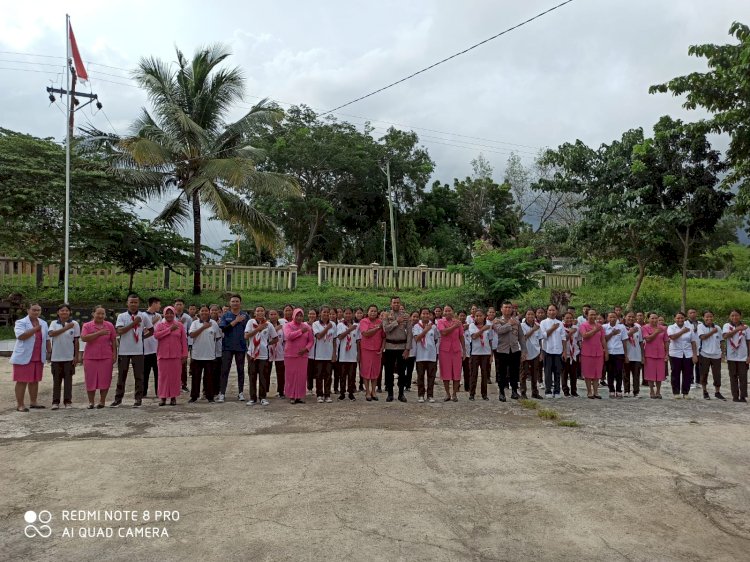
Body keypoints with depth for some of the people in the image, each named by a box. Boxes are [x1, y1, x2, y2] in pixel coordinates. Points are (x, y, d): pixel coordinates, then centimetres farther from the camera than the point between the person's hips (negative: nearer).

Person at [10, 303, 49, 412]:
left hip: (38, 358, 6)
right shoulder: (21, 322, -5)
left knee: (35, 380, 11)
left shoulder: (43, 323, 13)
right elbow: (21, 336, -21)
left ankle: (33, 402, 20)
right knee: (22, 381, -3)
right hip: (24, 357, -6)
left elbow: (47, 339, 17)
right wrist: (35, 329, -17)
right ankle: (19, 405, 2)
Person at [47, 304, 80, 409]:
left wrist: (76, 356, -2)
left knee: (68, 379, 3)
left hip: (69, 357, -1)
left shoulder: (74, 324, 1)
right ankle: (55, 402, 12)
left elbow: (76, 341, 1)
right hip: (56, 356, 1)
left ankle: (67, 401, 10)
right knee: (56, 380, 6)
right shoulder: (54, 323, 5)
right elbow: (51, 334, -15)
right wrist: (66, 328, -23)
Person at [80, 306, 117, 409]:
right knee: (90, 380, 3)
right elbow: (84, 338, -13)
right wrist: (99, 333, -19)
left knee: (105, 380, 0)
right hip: (90, 357, -1)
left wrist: (114, 354, 4)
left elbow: (114, 341, 9)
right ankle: (91, 402, 14)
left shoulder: (110, 325, 7)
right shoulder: (87, 326, 3)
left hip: (106, 357, 1)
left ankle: (102, 401, 11)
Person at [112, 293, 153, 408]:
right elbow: (119, 331, -14)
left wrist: (142, 337, 3)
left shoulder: (143, 316, 2)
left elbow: (151, 331, 12)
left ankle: (138, 399, 11)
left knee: (139, 376, 3)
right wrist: (133, 323, -17)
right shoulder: (122, 316, 1)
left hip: (138, 351, 0)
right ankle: (118, 399, 17)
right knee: (121, 376, 8)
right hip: (124, 351, 0)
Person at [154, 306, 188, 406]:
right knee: (163, 376, 1)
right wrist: (170, 329, -13)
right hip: (163, 355, 0)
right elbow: (156, 335, -13)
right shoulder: (160, 325, 7)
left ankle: (173, 397, 10)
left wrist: (184, 355, 0)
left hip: (176, 355, 0)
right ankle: (163, 397, 8)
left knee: (175, 376, 1)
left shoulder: (179, 325, 7)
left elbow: (184, 341, 5)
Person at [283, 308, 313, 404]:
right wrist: (301, 331, -16)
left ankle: (299, 396, 9)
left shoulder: (307, 327, 8)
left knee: (302, 376, 1)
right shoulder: (287, 325, 0)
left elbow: (311, 341, 8)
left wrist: (306, 349, -9)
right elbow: (288, 336, -18)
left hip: (302, 355, 3)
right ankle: (291, 396, 9)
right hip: (290, 355, -2)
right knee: (290, 375, 0)